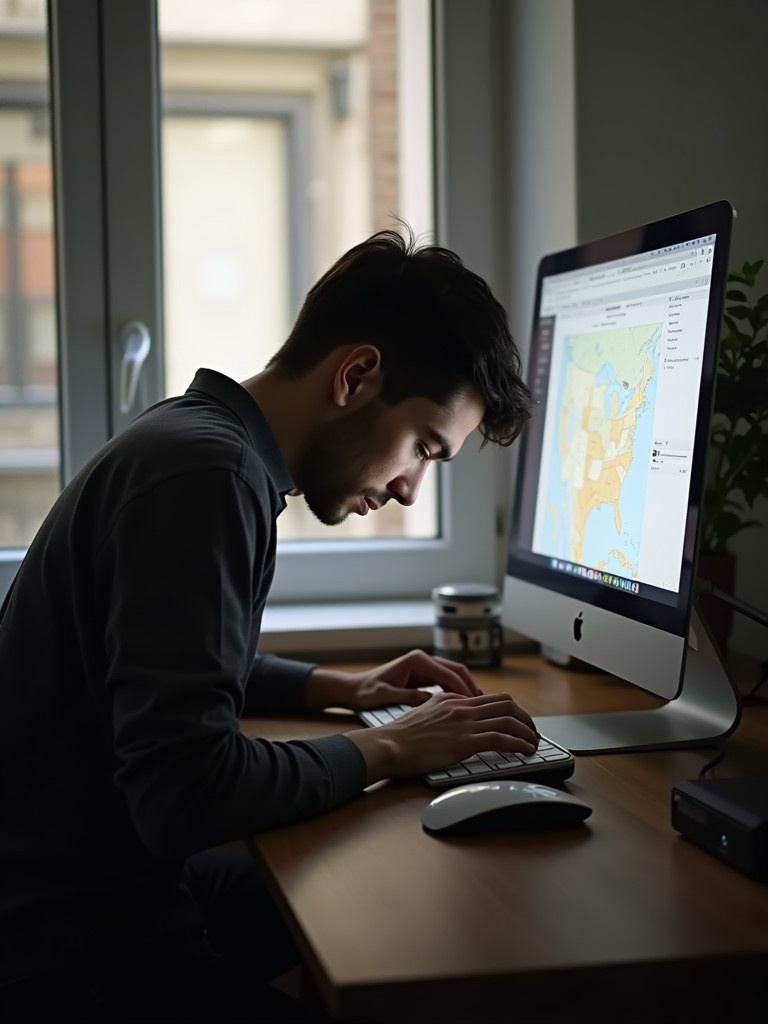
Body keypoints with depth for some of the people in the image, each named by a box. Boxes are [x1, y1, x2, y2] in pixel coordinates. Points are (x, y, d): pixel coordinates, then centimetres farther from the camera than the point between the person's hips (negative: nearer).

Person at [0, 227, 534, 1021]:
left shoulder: (197, 440, 8)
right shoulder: (205, 473, -24)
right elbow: (185, 791, -30)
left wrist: (339, 689, 13)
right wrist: (388, 750, -16)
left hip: (105, 884, 10)